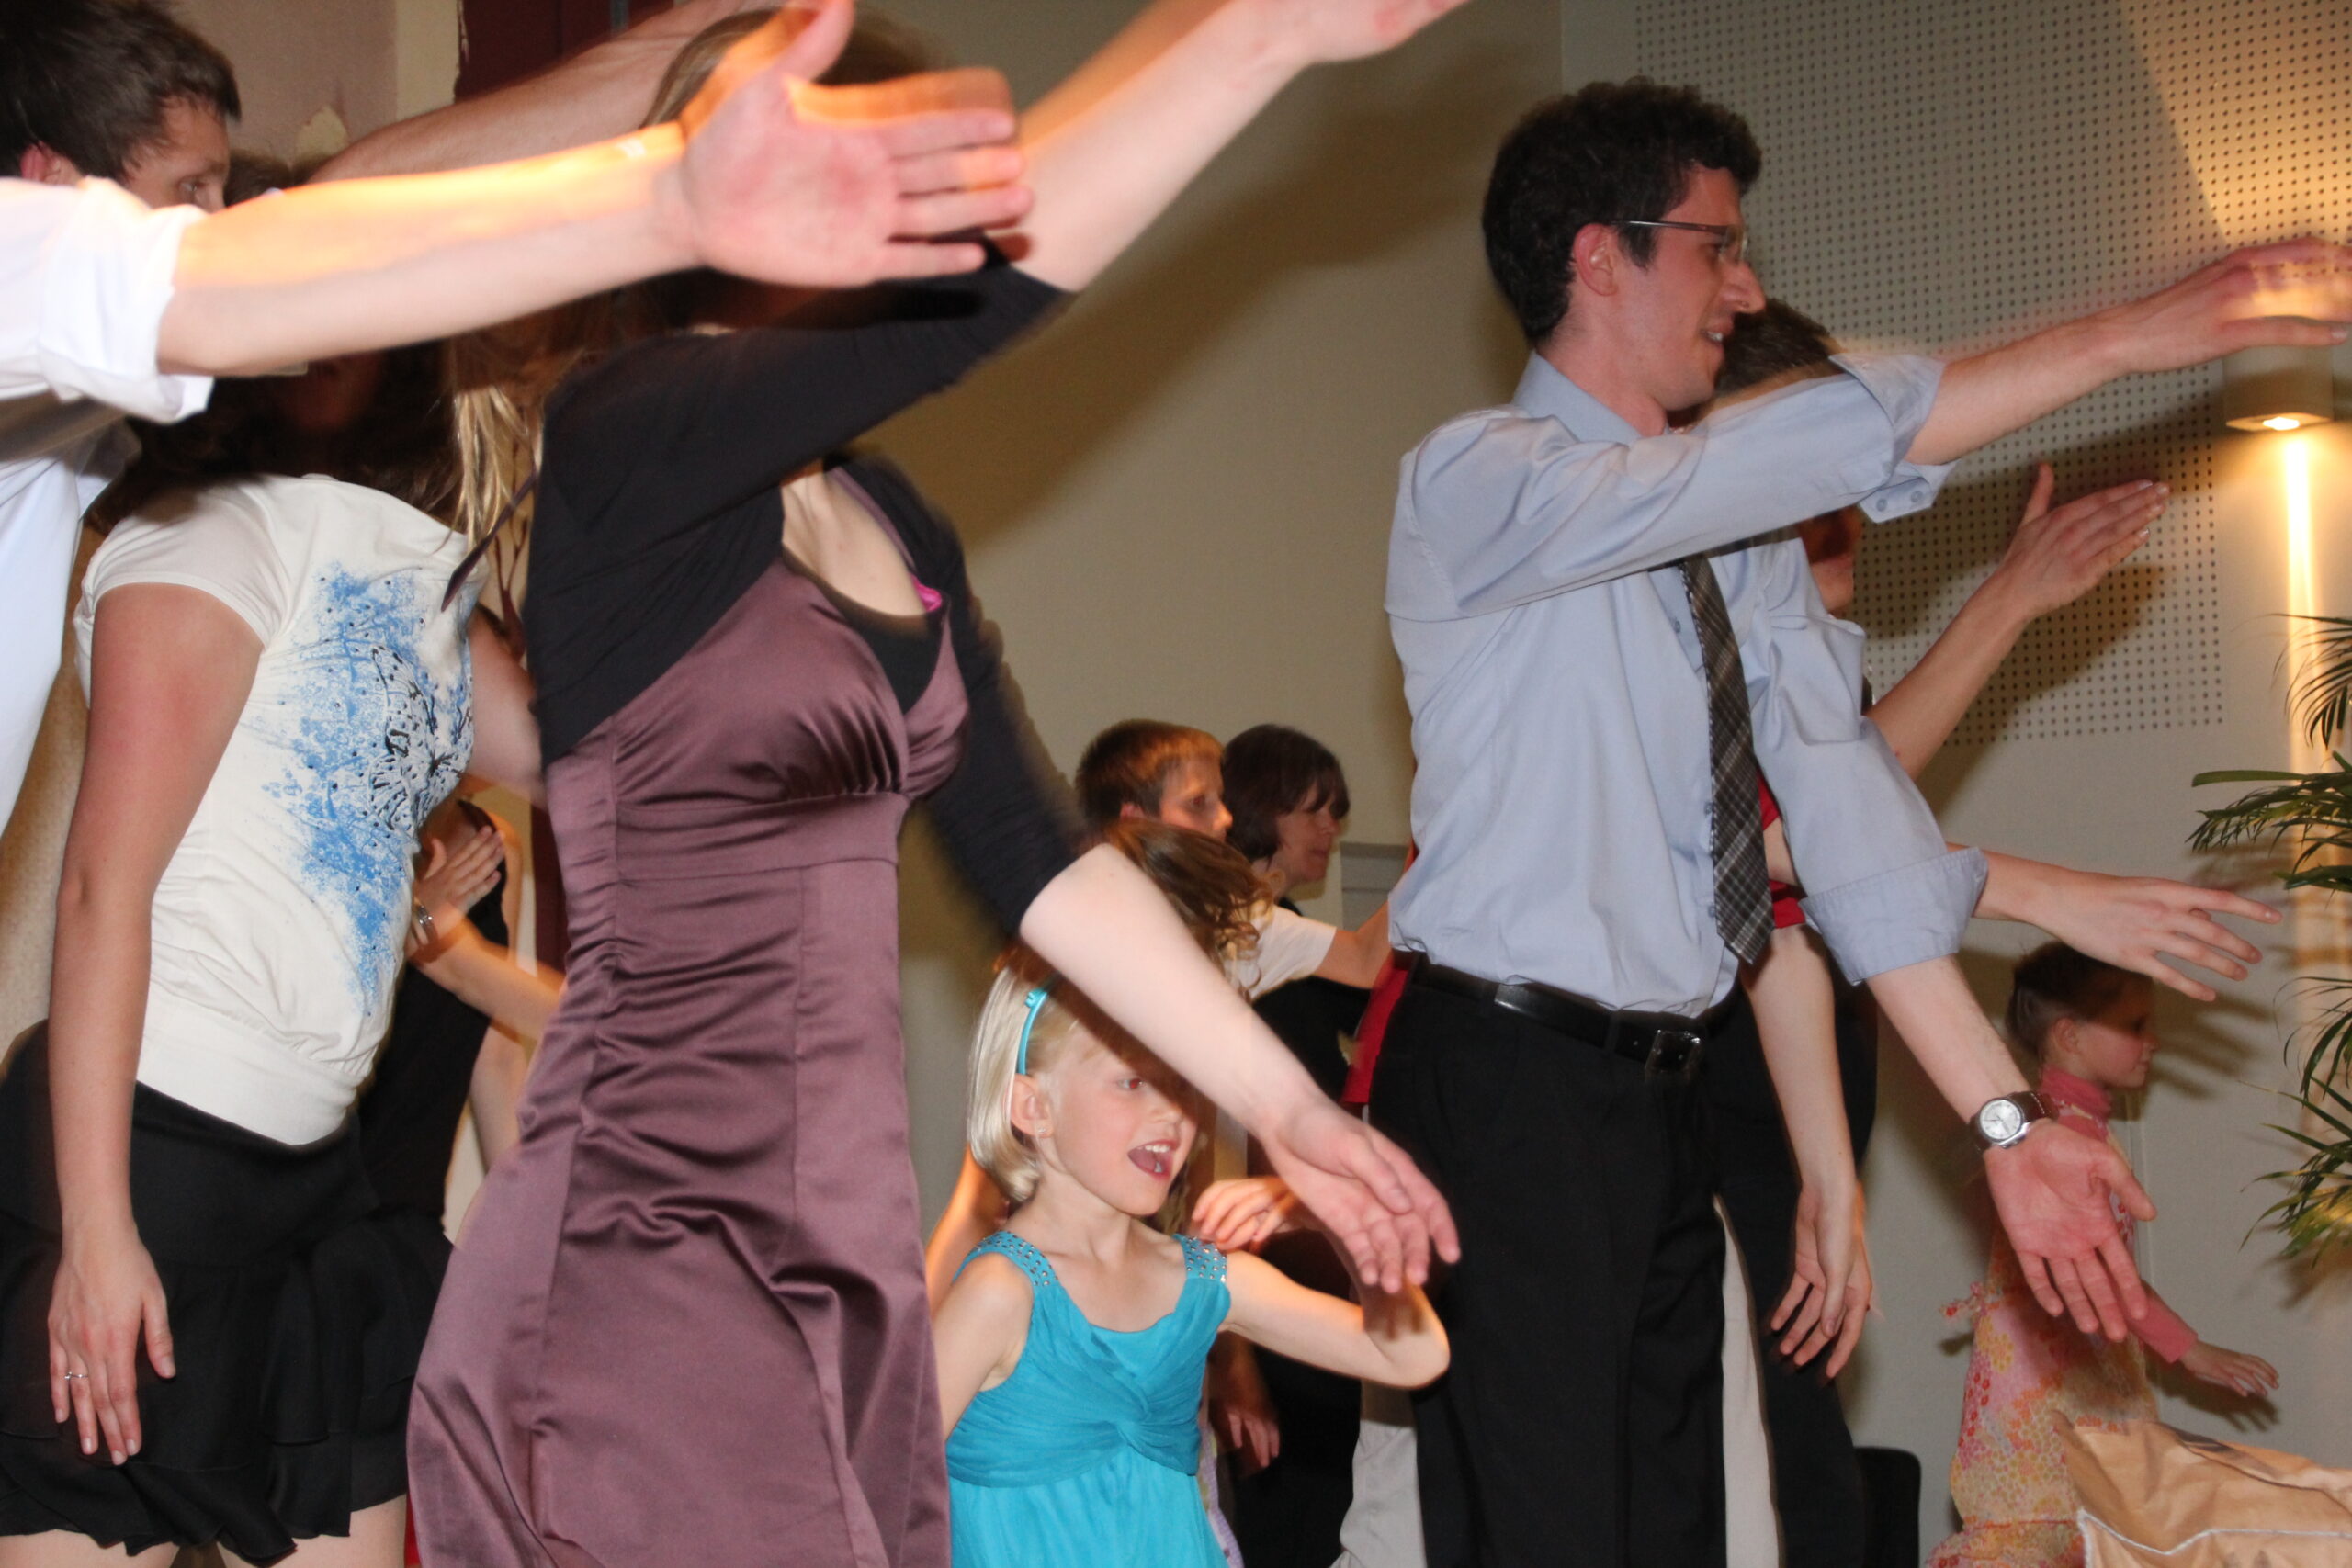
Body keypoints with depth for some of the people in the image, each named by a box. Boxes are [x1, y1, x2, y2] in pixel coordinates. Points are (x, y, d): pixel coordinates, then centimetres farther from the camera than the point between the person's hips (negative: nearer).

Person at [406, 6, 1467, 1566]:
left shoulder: (900, 534, 12)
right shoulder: (630, 445, -13)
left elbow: (1036, 862, 18)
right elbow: (979, 271, -28)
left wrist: (1288, 1111, 19)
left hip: (852, 1273, 8)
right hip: (651, 1253, -8)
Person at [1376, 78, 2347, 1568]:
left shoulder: (1745, 544, 14)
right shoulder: (1478, 481, -10)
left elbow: (1846, 810, 6)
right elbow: (1821, 446, -25)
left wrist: (2003, 1113, -2)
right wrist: (2121, 338, -26)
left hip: (1662, 1103, 8)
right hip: (1507, 1086, -8)